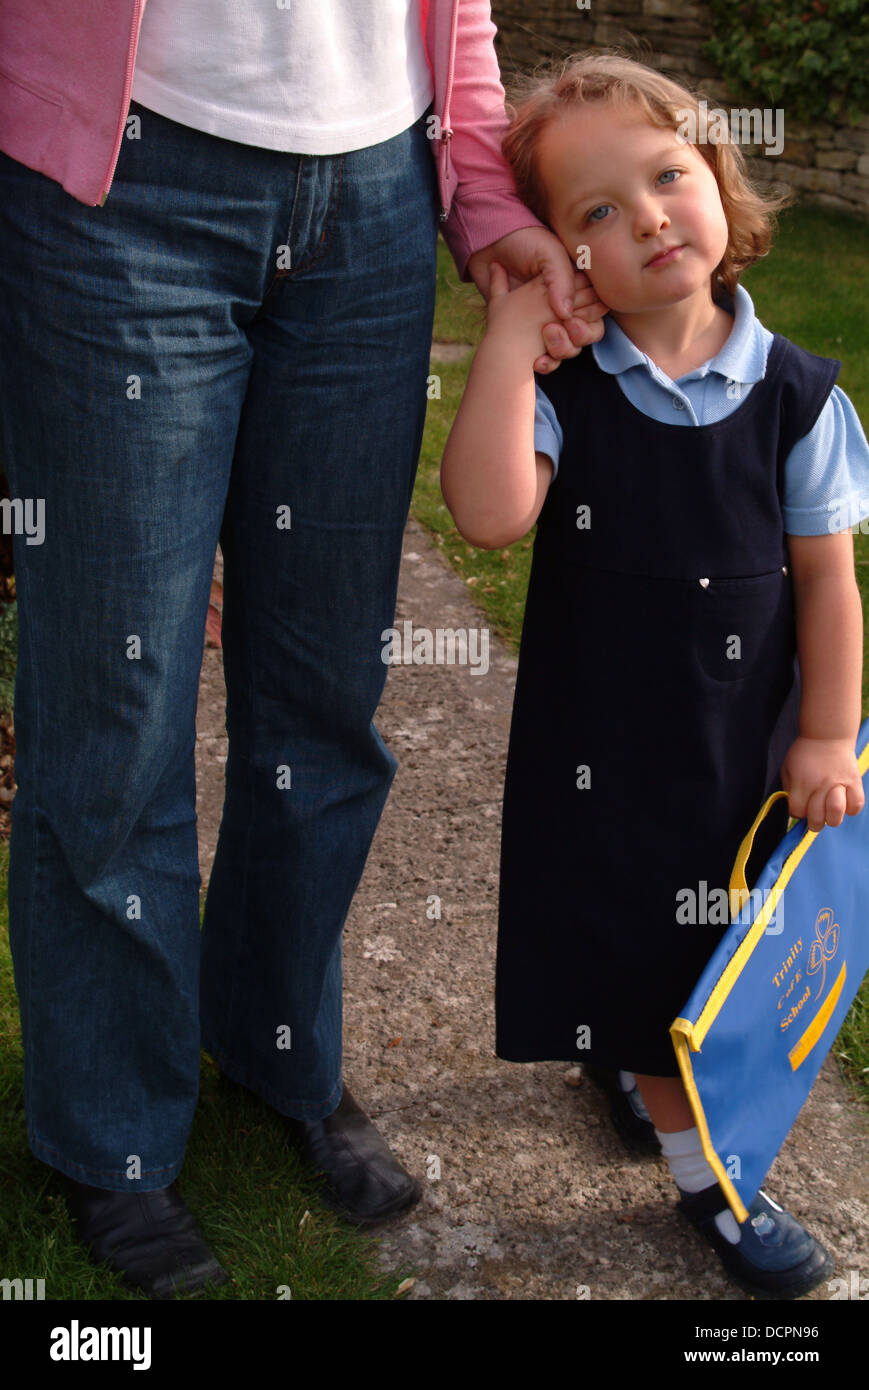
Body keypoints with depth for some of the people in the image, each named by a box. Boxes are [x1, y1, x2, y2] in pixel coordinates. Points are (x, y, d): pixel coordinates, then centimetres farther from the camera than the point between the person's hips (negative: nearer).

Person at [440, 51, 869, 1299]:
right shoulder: (558, 385, -12)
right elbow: (490, 513, -30)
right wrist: (511, 328, -27)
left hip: (748, 736, 2)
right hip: (598, 738, -2)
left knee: (727, 939, 19)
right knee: (634, 932, 10)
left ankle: (645, 1057, 52)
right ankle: (705, 1173, 31)